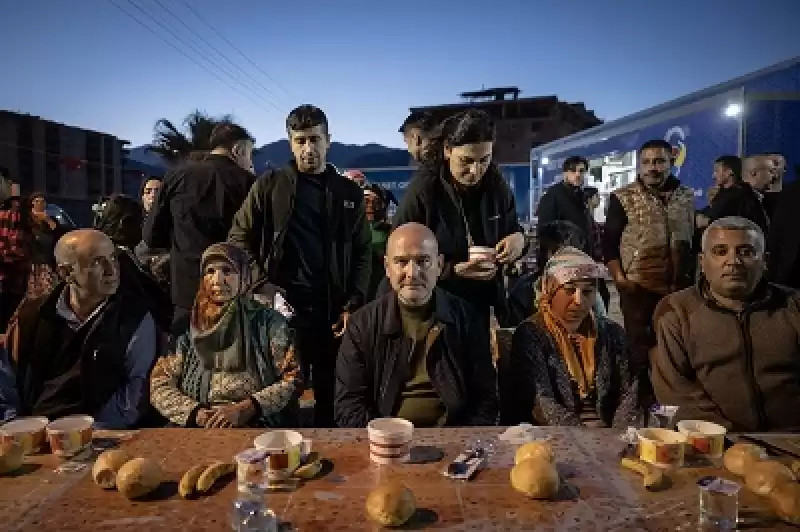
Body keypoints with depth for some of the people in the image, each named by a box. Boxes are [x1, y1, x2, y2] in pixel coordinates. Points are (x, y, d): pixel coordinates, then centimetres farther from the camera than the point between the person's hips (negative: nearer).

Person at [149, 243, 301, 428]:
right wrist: (196, 413, -9)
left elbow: (293, 378, -1)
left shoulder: (269, 322, 3)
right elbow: (159, 386, 7)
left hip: (260, 428, -2)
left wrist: (246, 409, -13)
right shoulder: (187, 327, 9)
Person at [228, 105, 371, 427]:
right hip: (281, 307, -1)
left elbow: (362, 253, 9)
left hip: (334, 311, 2)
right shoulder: (269, 185, 4)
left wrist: (353, 305, -1)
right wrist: (262, 285, -6)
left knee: (331, 394, 8)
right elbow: (239, 239, 6)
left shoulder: (349, 192, 9)